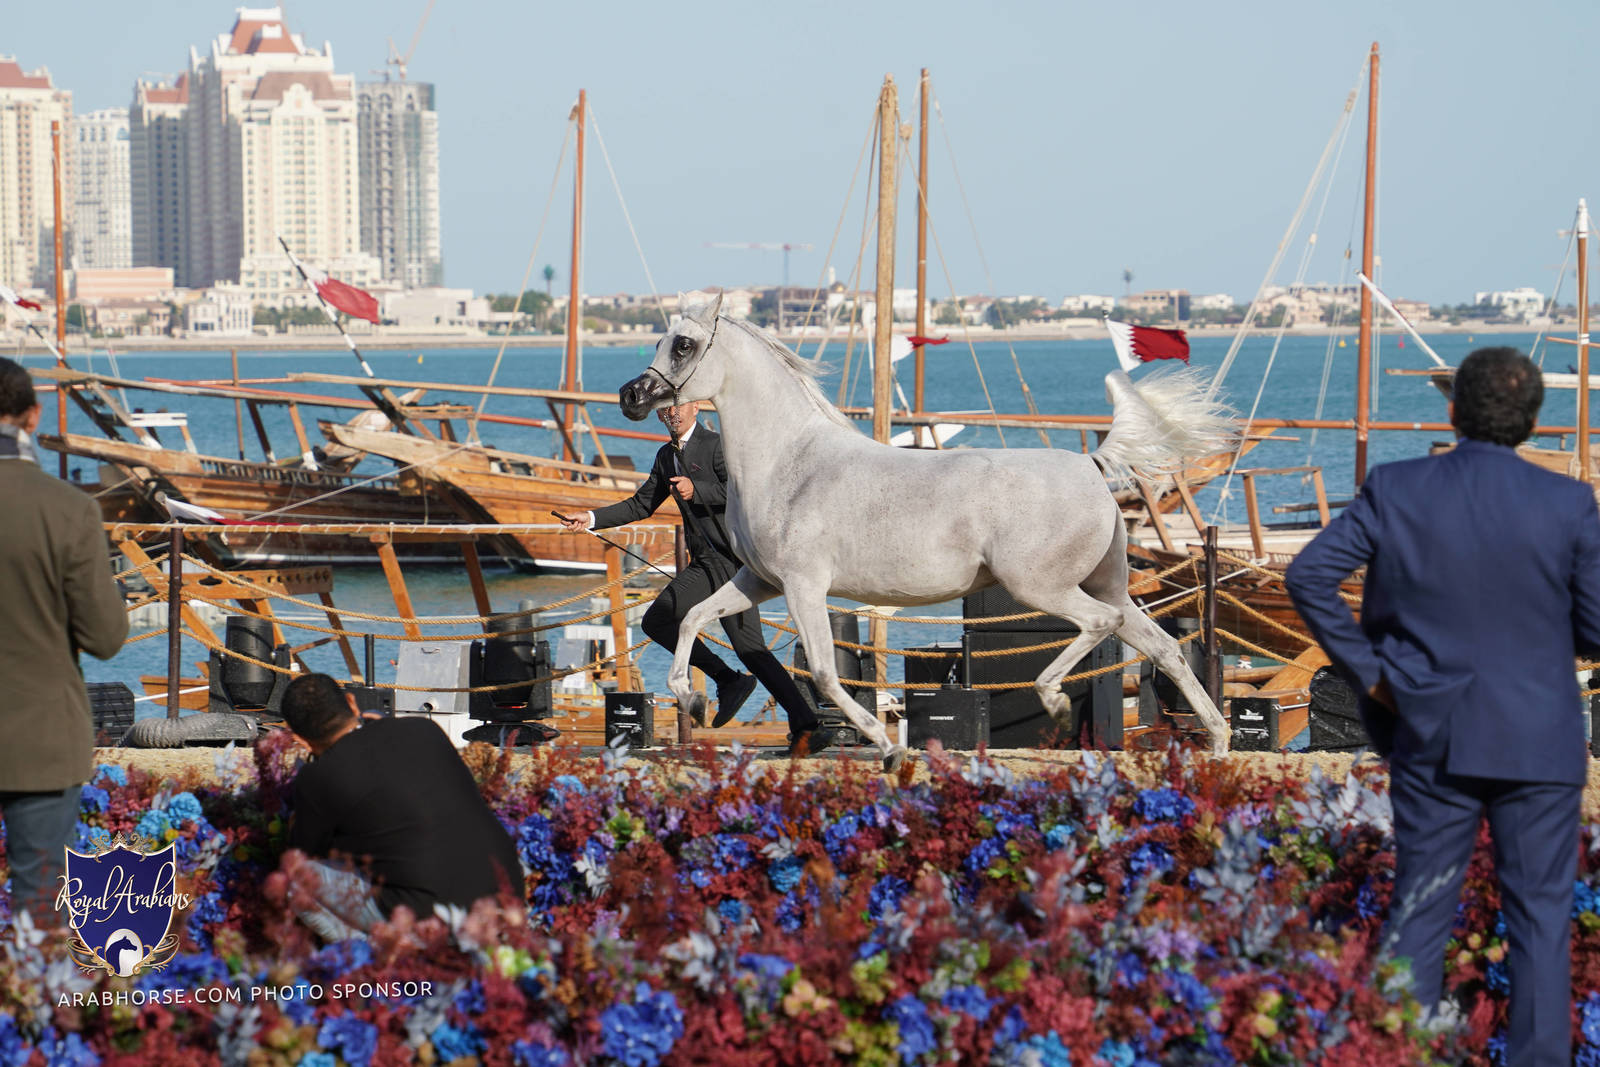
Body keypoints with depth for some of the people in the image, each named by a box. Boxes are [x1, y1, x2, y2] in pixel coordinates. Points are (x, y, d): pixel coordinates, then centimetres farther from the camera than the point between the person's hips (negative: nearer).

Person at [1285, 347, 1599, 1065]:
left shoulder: (1395, 492, -7)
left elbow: (1308, 575, -10)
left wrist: (1364, 669, -2)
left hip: (1432, 737, 1)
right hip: (1540, 740, -1)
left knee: (1419, 915, 10)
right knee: (1540, 918, 8)